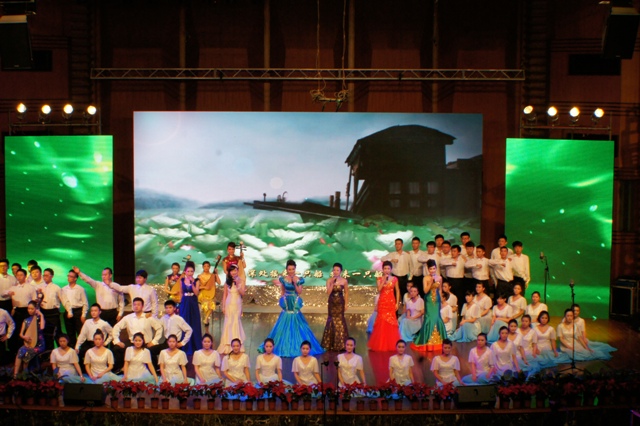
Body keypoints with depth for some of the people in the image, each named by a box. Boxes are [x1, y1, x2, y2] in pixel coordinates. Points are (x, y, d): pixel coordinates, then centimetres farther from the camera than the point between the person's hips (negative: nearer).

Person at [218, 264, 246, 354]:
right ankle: (227, 346, 9)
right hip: (229, 304, 1)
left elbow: (242, 293, -8)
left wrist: (238, 285, -18)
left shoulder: (241, 281, -1)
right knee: (228, 323, 3)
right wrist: (223, 306, 1)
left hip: (237, 304, -1)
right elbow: (225, 294, 5)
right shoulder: (227, 282, 5)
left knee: (235, 322, 1)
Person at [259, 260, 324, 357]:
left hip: (295, 305, 0)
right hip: (287, 304, 0)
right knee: (284, 327, 3)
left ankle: (297, 346, 12)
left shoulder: (299, 280, 0)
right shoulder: (283, 279, 0)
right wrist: (282, 300, 0)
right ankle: (284, 347, 11)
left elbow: (300, 292, -5)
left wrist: (295, 283, -15)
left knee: (296, 326, 3)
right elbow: (282, 292, 7)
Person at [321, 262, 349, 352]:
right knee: (332, 320, 4)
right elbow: (328, 292, -14)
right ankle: (331, 344, 14)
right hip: (332, 302, 0)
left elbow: (346, 293, 4)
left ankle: (340, 344, 9)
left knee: (340, 320, -1)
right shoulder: (329, 280, -5)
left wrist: (346, 304, 1)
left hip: (340, 302, 0)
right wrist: (332, 283, -21)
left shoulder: (344, 281, -4)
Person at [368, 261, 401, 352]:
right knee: (382, 322, 0)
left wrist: (397, 303, 1)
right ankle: (381, 344, 8)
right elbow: (378, 290, -12)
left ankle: (391, 344, 12)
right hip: (382, 302, 0)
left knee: (391, 322, 2)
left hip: (391, 302, 0)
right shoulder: (380, 279, 2)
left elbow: (397, 291, 6)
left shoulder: (394, 279, 3)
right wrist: (384, 280, -18)